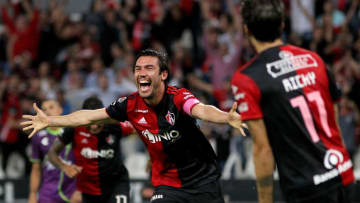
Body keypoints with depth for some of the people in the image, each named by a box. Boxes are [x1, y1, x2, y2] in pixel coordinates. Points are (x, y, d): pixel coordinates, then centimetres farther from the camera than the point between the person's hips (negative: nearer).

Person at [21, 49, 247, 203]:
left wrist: (228, 117, -63)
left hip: (203, 180, -3)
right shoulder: (131, 105, -7)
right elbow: (90, 116, 2)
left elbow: (202, 110, -42)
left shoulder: (178, 98, -21)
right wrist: (49, 121, 1)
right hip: (167, 184, 3)